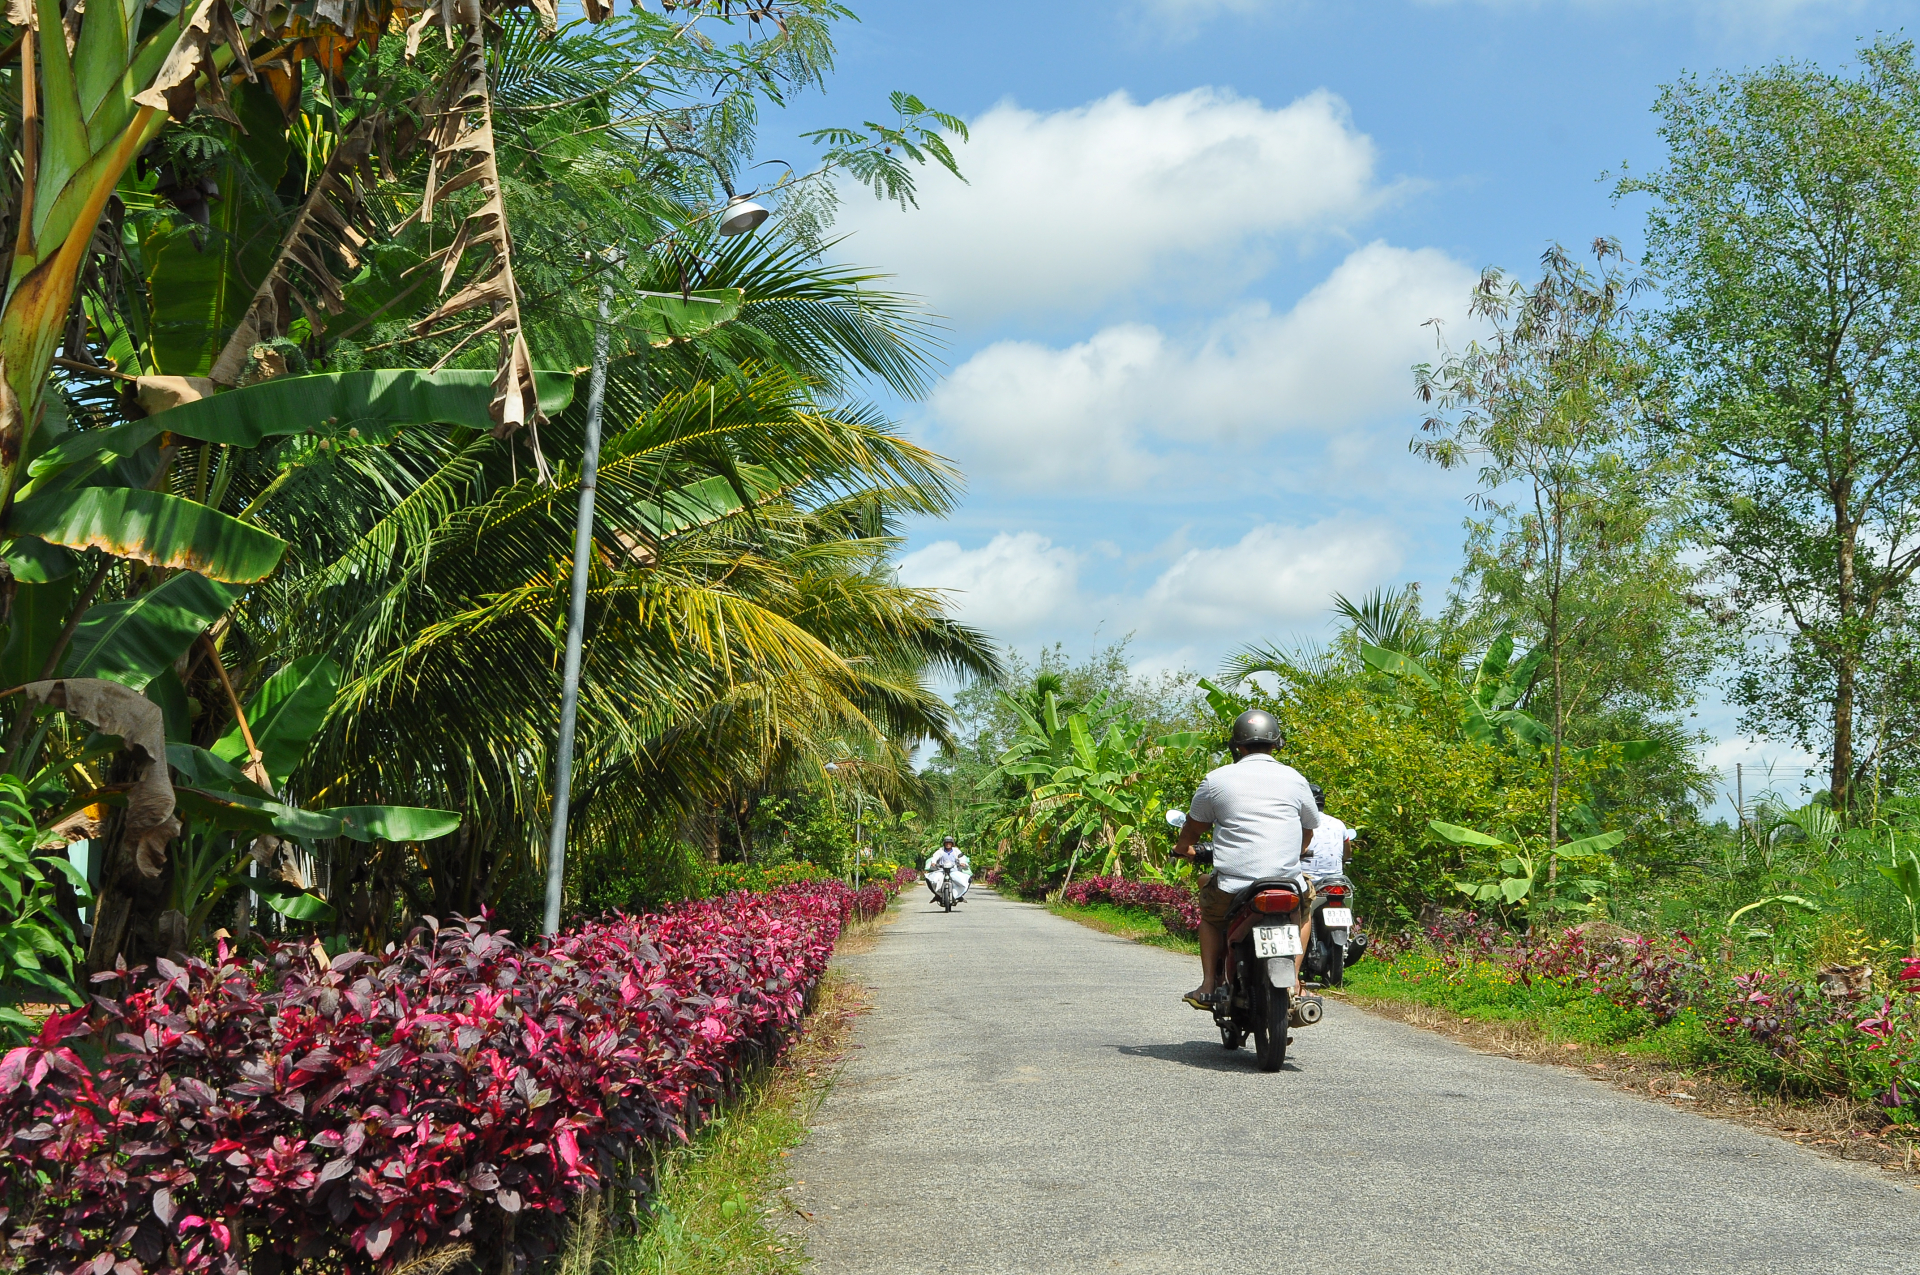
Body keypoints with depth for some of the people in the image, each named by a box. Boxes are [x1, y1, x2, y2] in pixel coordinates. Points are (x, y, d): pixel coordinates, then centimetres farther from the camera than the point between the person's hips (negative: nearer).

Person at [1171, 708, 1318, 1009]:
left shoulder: (1217, 779, 2)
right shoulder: (1294, 779, 7)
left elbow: (1195, 825, 16)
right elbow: (1308, 829, 21)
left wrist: (1183, 847, 40)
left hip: (1233, 883, -1)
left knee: (1210, 915, 32)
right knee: (1304, 909, 34)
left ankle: (1208, 986, 18)